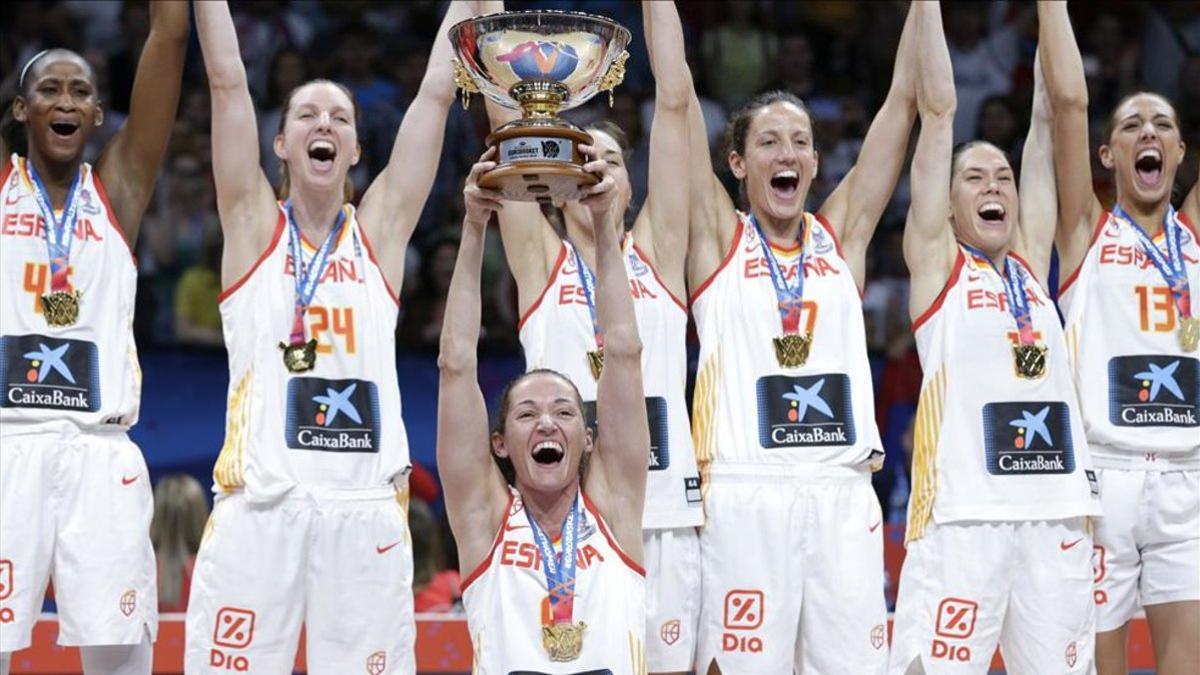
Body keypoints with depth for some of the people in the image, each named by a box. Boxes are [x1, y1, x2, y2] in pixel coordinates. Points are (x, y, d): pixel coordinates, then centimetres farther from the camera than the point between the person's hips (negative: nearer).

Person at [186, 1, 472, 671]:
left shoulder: (380, 229, 14)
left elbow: (438, 91, 13)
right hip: (258, 506, -1)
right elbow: (228, 80, 6)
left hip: (366, 510, 1)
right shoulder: (254, 225, 11)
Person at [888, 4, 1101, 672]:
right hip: (963, 514, -4)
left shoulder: (1031, 259, 18)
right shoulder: (938, 261, 7)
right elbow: (938, 108, 4)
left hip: (1058, 512, 5)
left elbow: (1050, 117, 18)